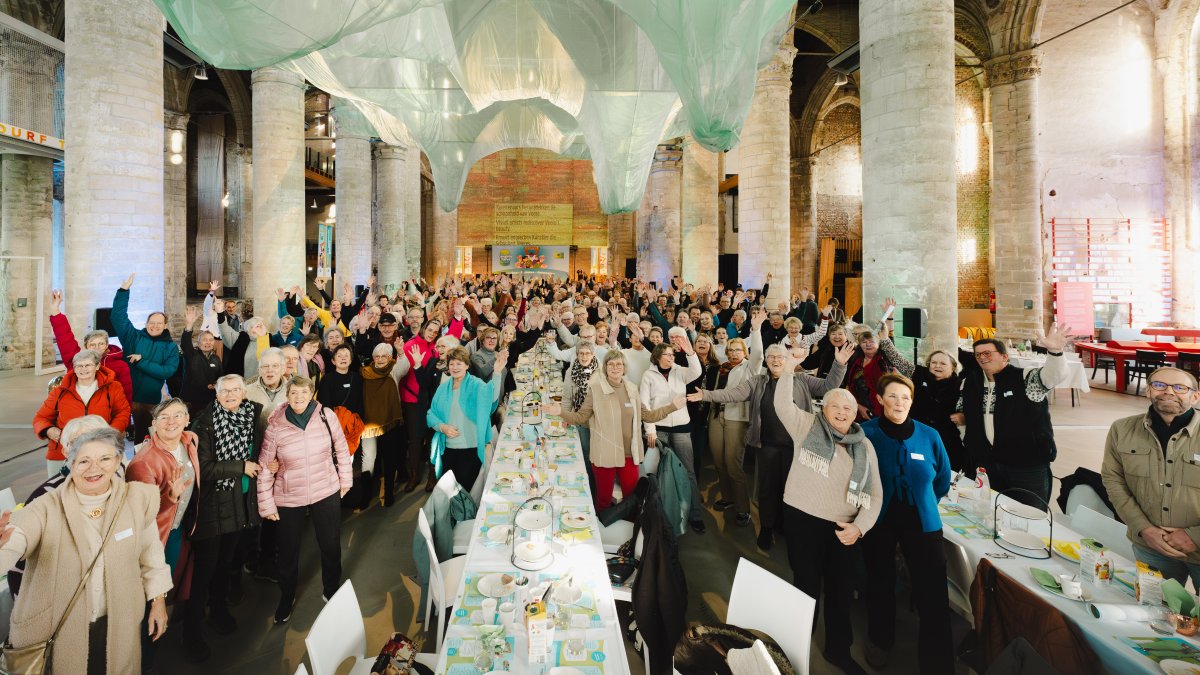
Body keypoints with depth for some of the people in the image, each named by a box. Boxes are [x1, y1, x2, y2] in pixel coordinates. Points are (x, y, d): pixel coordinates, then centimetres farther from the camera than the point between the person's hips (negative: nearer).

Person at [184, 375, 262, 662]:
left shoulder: (251, 417, 1)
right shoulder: (205, 423, -14)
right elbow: (203, 467, -18)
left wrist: (262, 463, 0)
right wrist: (241, 467, -17)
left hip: (241, 502, 5)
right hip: (213, 502, -5)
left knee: (227, 560, 20)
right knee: (205, 565, 3)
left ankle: (219, 608, 40)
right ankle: (191, 627, 18)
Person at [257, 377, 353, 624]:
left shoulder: (326, 416, -11)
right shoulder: (275, 425, -12)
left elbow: (342, 449, 1)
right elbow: (264, 467, -5)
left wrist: (345, 479, 5)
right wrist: (266, 504, -2)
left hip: (327, 493, 1)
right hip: (288, 499, 0)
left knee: (331, 546, 14)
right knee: (288, 552, 15)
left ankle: (331, 591, 39)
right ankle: (286, 597, 42)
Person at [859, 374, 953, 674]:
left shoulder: (929, 436, -4)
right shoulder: (865, 433, -11)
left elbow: (943, 481, 11)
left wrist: (920, 503, 11)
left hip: (922, 523, 1)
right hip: (877, 522, 0)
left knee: (933, 596, -4)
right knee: (881, 583, 17)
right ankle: (880, 641, 41)